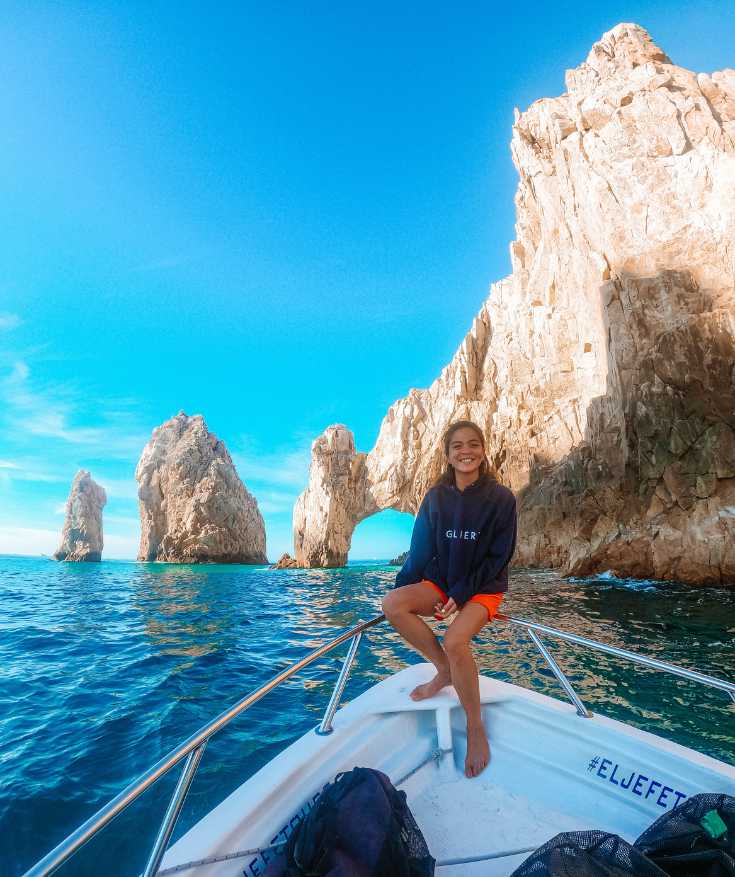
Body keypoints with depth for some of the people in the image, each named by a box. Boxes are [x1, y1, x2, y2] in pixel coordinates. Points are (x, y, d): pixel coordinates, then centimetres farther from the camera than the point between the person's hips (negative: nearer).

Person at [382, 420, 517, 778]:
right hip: (441, 582, 4)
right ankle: (444, 671, -3)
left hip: (484, 588, -4)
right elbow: (420, 550, 3)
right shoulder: (436, 497, -1)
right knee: (392, 604, -22)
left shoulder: (501, 498, -9)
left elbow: (498, 557, -9)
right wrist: (401, 589, -6)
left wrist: (462, 594, -16)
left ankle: (476, 729, -7)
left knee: (456, 640, -31)